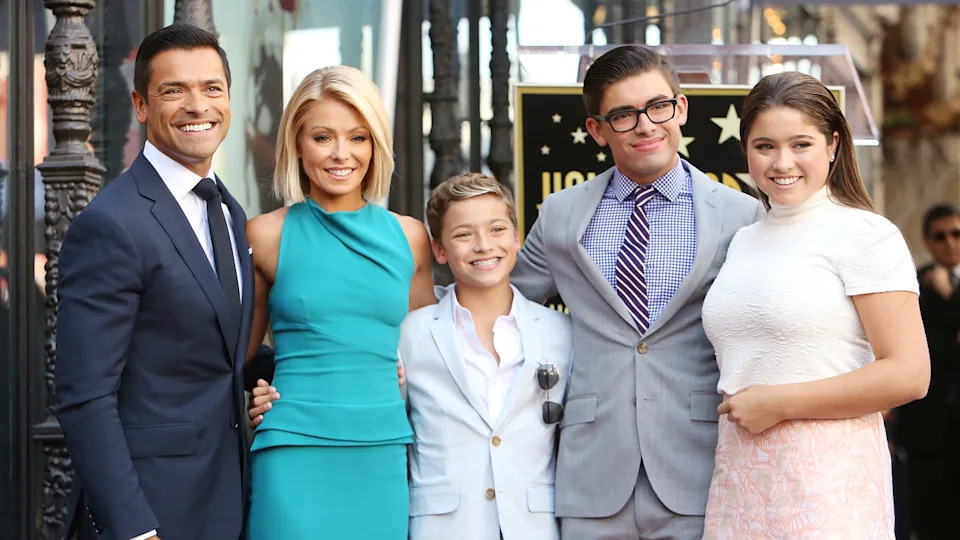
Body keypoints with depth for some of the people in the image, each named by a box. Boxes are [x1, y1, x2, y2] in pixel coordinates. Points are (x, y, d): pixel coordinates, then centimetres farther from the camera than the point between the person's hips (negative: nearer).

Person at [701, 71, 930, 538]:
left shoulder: (865, 234, -6)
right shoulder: (743, 241, 15)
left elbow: (908, 375, -14)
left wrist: (777, 403, -13)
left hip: (827, 475, -6)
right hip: (739, 472, 6)